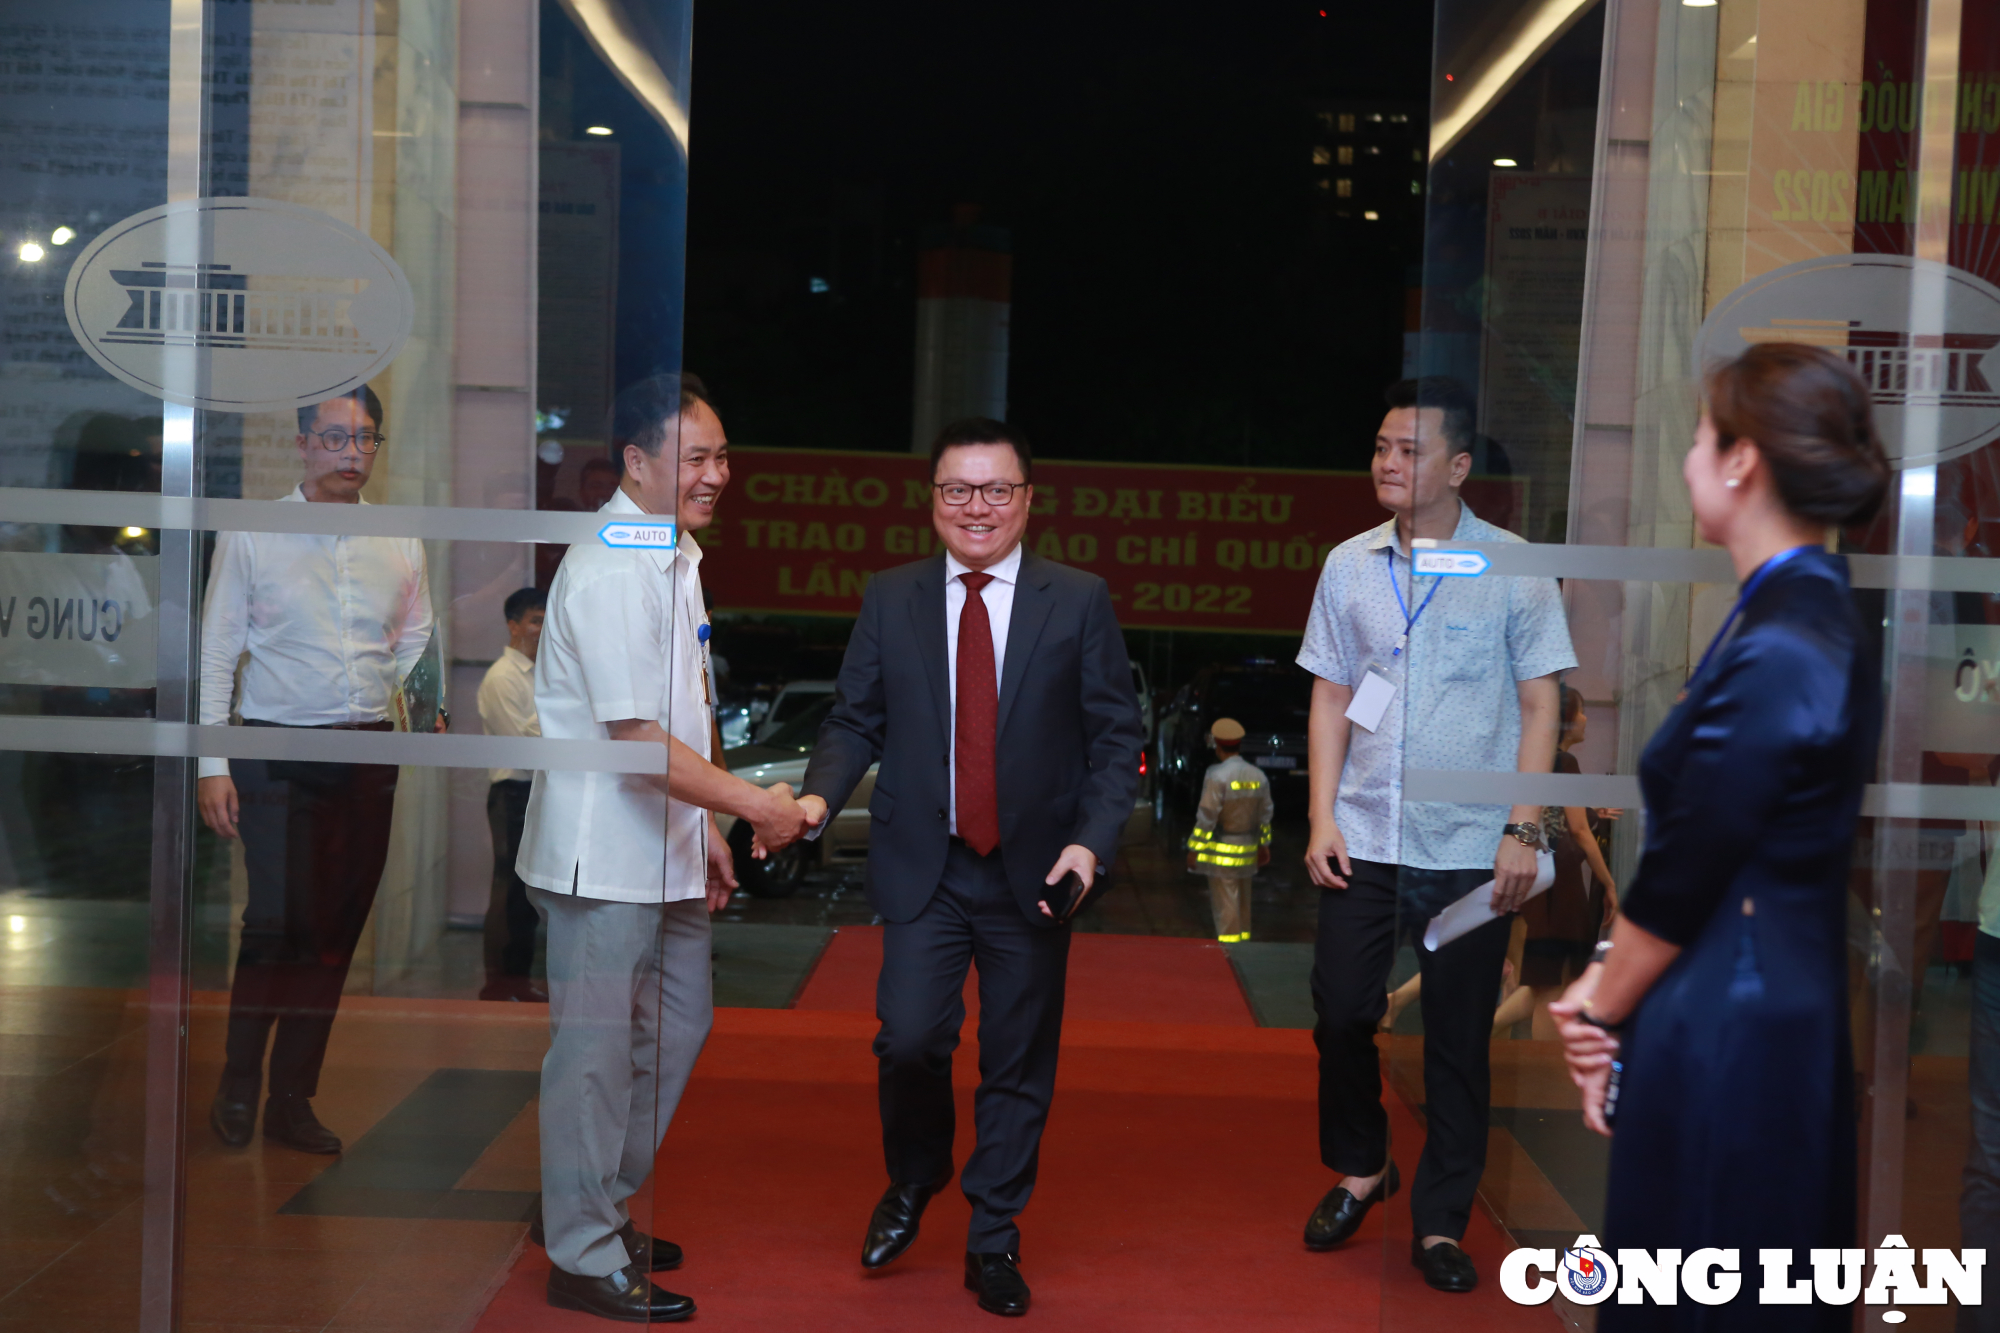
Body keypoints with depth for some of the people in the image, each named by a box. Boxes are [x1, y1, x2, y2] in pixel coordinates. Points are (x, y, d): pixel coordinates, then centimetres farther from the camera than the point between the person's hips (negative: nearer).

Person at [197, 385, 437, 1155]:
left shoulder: (401, 545, 10)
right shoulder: (251, 534, 0)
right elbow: (217, 650, -1)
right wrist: (211, 762, -6)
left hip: (369, 755, 4)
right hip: (278, 752, -4)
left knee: (337, 931, 6)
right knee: (279, 923, -13)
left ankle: (292, 1101, 19)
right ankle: (238, 1086, 9)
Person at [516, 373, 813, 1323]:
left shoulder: (675, 559, 12)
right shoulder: (610, 573, -19)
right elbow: (635, 738, -24)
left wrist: (705, 835, 17)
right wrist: (754, 806, -21)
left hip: (662, 852, 10)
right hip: (603, 856, -10)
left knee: (677, 1024, 18)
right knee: (597, 1049, 0)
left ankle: (593, 1210, 33)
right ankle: (585, 1257, 14)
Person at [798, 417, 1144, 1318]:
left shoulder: (1080, 602, 1)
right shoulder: (889, 599, 5)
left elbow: (1116, 738, 0)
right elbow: (856, 720, 6)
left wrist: (1091, 842, -13)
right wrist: (818, 795, -13)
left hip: (1034, 871, 0)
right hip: (924, 869, 0)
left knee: (1019, 1065, 7)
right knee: (909, 1038, -11)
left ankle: (994, 1242, 25)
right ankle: (914, 1183, 21)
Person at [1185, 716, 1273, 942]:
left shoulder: (1217, 776, -15)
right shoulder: (1257, 775, 5)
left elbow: (1207, 816, -16)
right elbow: (1264, 814, 12)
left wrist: (1194, 848, -11)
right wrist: (1263, 844, 24)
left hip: (1221, 851, -7)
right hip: (1248, 850, 7)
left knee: (1225, 905, -3)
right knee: (1242, 903, 18)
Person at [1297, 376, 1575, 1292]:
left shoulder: (1512, 569, -3)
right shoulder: (1349, 565, 5)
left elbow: (1540, 707, -2)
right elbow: (1330, 699, 9)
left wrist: (1524, 831, -9)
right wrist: (1322, 818, 1)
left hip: (1470, 851, -2)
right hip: (1365, 840, 3)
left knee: (1459, 1042, 5)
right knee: (1340, 1016, 5)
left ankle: (1440, 1225, 19)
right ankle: (1359, 1170, 31)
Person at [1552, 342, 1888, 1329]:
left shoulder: (1772, 656, -24)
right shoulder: (1822, 618, 7)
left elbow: (1684, 873, -17)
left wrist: (1603, 1007, -2)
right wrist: (1608, 978, 3)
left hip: (1723, 1042, -9)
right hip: (1794, 1015, 9)